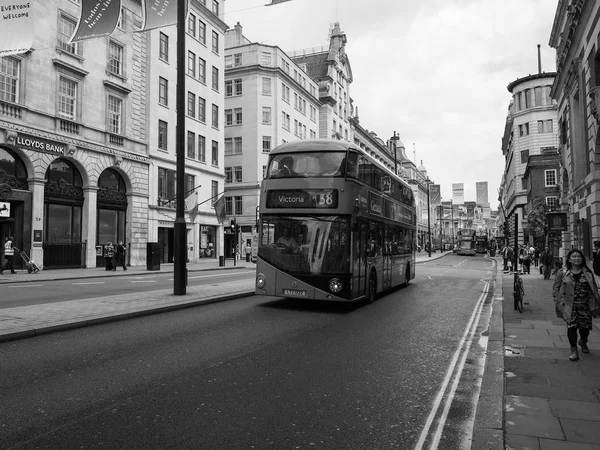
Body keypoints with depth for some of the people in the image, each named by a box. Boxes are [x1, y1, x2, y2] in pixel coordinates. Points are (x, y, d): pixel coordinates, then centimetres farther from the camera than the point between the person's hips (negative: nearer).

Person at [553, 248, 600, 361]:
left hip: (585, 304, 2)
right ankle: (574, 350, 8)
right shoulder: (562, 273, -3)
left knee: (585, 326, 8)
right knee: (571, 326, -7)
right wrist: (558, 301, -6)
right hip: (570, 304, -2)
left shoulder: (587, 273, 4)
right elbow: (556, 287, 1)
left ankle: (582, 341, 42)